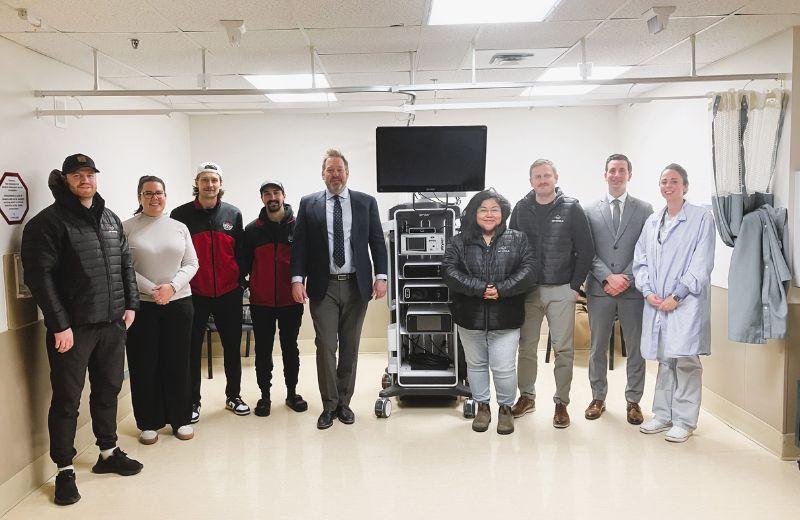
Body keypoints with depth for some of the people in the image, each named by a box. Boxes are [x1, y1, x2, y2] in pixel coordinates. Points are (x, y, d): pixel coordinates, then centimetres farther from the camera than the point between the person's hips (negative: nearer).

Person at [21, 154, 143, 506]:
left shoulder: (111, 219, 12)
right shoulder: (49, 222, -8)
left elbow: (125, 264, 17)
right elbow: (40, 276, -14)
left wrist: (130, 304, 8)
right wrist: (59, 325, -18)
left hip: (112, 323, 6)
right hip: (73, 328, -6)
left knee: (109, 389, 16)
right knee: (67, 399, 4)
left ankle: (108, 453, 33)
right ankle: (65, 470, 18)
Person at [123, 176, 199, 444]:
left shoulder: (179, 228, 8)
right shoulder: (127, 228, 0)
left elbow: (191, 264, 5)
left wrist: (172, 286, -11)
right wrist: (152, 290, -16)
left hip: (179, 302, 2)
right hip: (141, 304, -2)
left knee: (178, 362, 7)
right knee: (144, 365, 4)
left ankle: (180, 419, 19)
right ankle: (149, 423, 17)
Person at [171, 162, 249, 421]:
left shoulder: (233, 214, 4)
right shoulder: (181, 214, -3)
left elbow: (240, 251, 9)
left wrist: (240, 282, 5)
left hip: (229, 294, 2)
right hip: (194, 294, -2)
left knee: (233, 347, 10)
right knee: (192, 349, 6)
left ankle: (233, 396, 26)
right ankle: (192, 401, 18)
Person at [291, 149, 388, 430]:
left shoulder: (366, 202, 5)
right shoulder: (308, 204, 4)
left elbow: (377, 241, 4)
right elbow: (299, 244, 2)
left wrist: (381, 276, -6)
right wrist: (297, 279, -9)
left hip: (356, 286, 1)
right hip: (323, 287, -1)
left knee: (350, 347, 9)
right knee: (325, 346, -1)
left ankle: (344, 402, 23)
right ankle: (329, 405, 13)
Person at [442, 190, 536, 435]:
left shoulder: (517, 239, 3)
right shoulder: (460, 242, 3)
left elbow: (528, 270, -7)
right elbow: (449, 271, -10)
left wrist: (501, 290, -19)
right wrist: (480, 288, -20)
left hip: (505, 318, -2)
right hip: (470, 317, 2)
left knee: (504, 367, 0)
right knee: (476, 364, 15)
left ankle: (506, 407, 24)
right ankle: (482, 406, 34)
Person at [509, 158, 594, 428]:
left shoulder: (571, 208, 1)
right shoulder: (521, 209, 6)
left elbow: (586, 250, 1)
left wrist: (575, 286, -3)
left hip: (562, 291, -2)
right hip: (528, 290, 2)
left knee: (563, 349, 1)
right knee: (526, 346, 8)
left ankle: (561, 403, 12)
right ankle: (527, 396, 23)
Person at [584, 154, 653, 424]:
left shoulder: (644, 210, 6)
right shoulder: (591, 211, 7)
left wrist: (626, 278, -11)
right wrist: (607, 277, -11)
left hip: (633, 290, 0)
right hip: (599, 289, 0)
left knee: (635, 348, 7)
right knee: (598, 348, 9)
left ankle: (633, 401, 20)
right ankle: (598, 398, 22)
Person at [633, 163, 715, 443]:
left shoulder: (701, 217, -1)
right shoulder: (652, 221, 15)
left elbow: (702, 263, -7)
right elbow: (640, 259, 14)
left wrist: (676, 296, -12)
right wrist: (648, 291, -1)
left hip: (686, 301, -5)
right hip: (656, 303, 5)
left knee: (685, 360, -6)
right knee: (664, 359, 11)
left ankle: (684, 420, 5)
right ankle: (663, 415, 21)